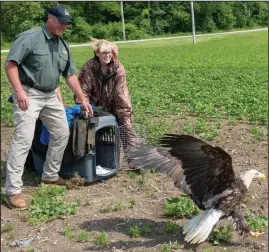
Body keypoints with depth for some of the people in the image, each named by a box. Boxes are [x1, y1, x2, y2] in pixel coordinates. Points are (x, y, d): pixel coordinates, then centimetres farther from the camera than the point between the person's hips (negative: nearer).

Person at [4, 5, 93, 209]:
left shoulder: (63, 46, 10)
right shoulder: (29, 37, -12)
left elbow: (70, 75, 15)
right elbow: (10, 65, -17)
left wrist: (83, 99, 13)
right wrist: (19, 91, -26)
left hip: (51, 96, 8)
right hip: (29, 95, -8)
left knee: (62, 134, 13)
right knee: (23, 140, -13)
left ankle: (50, 176, 30)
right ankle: (13, 190, -8)